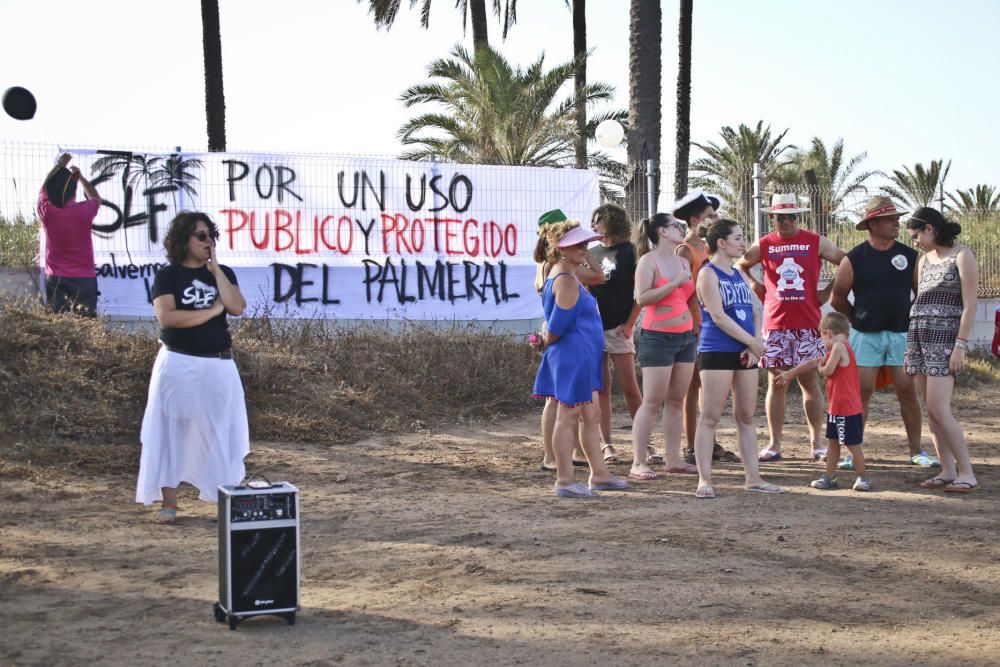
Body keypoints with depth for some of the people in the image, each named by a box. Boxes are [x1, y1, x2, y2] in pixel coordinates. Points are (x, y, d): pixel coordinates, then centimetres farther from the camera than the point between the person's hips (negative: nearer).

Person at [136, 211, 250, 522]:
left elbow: (237, 307, -8)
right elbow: (166, 317, -15)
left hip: (219, 363, 3)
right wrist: (210, 312, -11)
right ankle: (168, 502, 4)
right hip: (179, 363, -2)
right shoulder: (168, 275, -1)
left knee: (222, 430, 3)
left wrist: (214, 268, -8)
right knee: (171, 430, -1)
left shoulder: (223, 273, 9)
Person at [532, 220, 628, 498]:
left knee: (591, 416, 15)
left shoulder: (563, 275, 15)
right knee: (568, 417, -4)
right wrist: (547, 343, -3)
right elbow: (557, 326, -19)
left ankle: (599, 474, 24)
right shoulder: (566, 280, -18)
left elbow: (554, 324, 21)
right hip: (572, 356, -11)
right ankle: (565, 482, 2)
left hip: (582, 359, 11)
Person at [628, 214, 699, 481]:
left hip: (686, 337, 7)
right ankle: (638, 463, -5)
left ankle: (673, 459, 14)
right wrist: (675, 283, -17)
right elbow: (642, 298, -19)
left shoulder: (683, 261, 14)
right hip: (658, 338, -7)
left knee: (676, 400, 8)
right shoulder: (649, 261, -7)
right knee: (652, 402, -7)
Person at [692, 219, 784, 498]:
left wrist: (753, 346, -3)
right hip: (716, 352, -7)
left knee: (747, 416, 9)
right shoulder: (709, 274, -7)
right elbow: (718, 316, -15)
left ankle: (753, 477, 13)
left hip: (745, 354, 7)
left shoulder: (739, 275, 15)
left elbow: (755, 313, 15)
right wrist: (754, 342, -13)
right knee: (710, 417, -5)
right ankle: (704, 480, -3)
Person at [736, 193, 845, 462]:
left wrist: (829, 291, 1)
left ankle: (816, 443, 10)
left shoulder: (816, 242, 2)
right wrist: (755, 286, 7)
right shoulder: (763, 246, 7)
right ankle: (774, 445, 8)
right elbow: (739, 266, 20)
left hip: (808, 324, -1)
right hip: (775, 325, 1)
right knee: (776, 383, 3)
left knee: (810, 382, 3)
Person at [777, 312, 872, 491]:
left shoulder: (839, 347, -15)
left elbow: (827, 370, -24)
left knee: (853, 444, -1)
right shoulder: (839, 348, 16)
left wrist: (820, 367, 0)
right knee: (832, 442, 14)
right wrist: (791, 373, 29)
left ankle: (863, 478, 8)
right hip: (836, 408, 10)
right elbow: (814, 363, 24)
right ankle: (829, 477, 19)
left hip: (847, 409, -10)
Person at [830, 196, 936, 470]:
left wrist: (912, 320, 3)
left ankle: (916, 451, 10)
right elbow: (837, 298, 5)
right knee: (861, 391, -1)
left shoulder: (910, 256, 2)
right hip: (866, 335, -1)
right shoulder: (854, 259, -3)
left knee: (907, 391, 1)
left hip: (902, 334, 1)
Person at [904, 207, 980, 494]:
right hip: (918, 337, 7)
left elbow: (969, 305, -10)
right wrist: (909, 346, 16)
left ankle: (966, 473, -10)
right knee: (931, 409, 3)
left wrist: (961, 345, -17)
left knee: (938, 409, -15)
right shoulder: (924, 260, 16)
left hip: (944, 337, -7)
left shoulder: (962, 256, -5)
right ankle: (947, 471, 6)